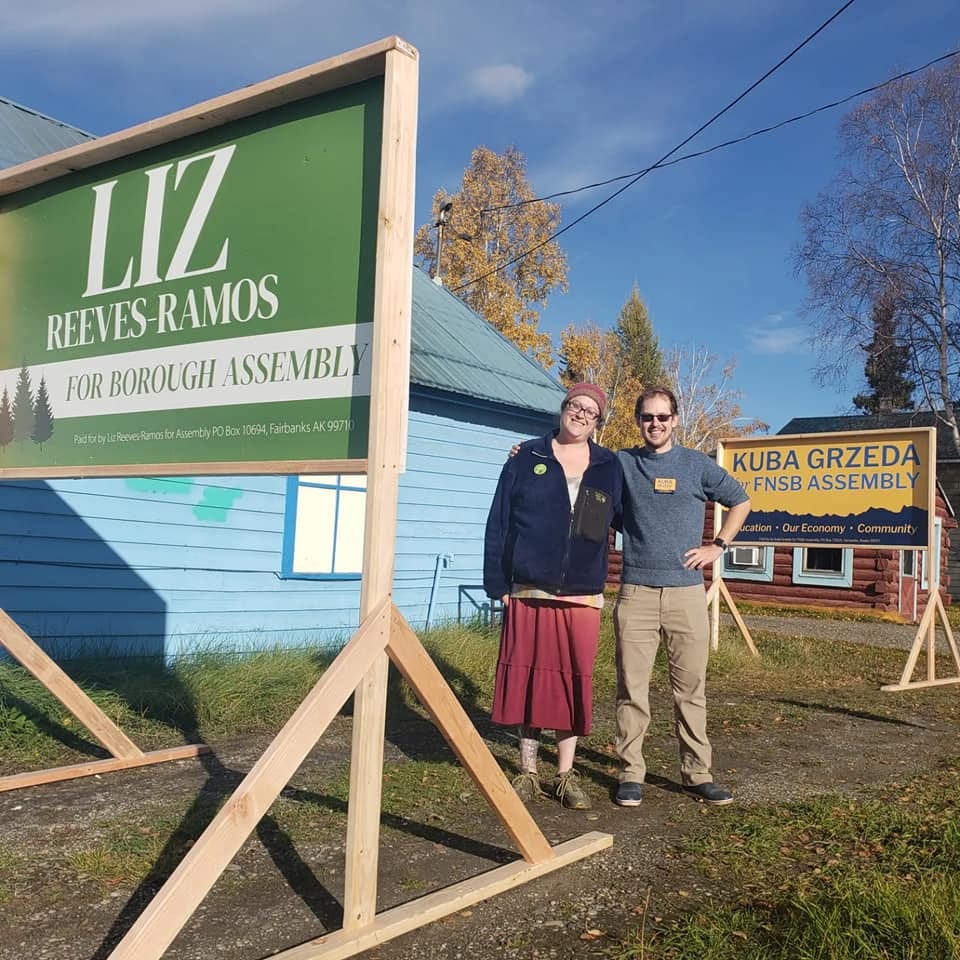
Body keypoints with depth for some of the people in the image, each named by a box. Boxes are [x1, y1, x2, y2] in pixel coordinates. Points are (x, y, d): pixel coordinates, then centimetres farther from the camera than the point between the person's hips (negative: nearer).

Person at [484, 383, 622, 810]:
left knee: (574, 682, 5)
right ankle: (528, 772, 17)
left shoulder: (610, 467, 9)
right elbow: (498, 525, 2)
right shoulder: (525, 459, 4)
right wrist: (497, 583, -2)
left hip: (582, 596, 1)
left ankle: (566, 775, 18)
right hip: (528, 591, -1)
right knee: (528, 678, 4)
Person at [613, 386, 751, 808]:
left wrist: (717, 546, 7)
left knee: (691, 688, 5)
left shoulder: (696, 464, 8)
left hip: (686, 591, 0)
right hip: (635, 592, 0)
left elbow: (739, 502, 17)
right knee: (632, 688, 1)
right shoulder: (621, 463, 8)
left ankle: (697, 774, 15)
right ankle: (630, 773, 11)